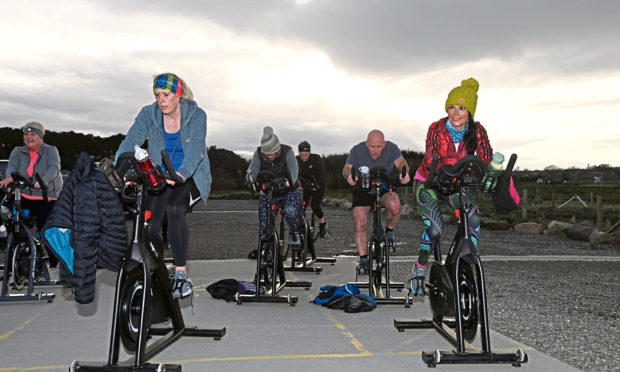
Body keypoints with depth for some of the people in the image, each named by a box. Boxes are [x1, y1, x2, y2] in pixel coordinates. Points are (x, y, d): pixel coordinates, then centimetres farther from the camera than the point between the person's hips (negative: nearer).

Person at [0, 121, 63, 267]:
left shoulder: (50, 151, 0)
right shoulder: (18, 152, 11)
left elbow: (54, 168, -18)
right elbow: (12, 166, -8)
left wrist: (44, 181, -39)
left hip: (47, 198, -4)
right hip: (24, 196, 4)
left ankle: (54, 262, 6)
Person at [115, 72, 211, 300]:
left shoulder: (196, 115, -11)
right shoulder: (148, 114, -3)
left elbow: (195, 149, -27)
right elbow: (130, 142, -13)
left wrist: (181, 174, -47)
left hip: (190, 178, -2)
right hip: (160, 179, 3)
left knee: (174, 207, -34)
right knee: (149, 229, -17)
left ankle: (181, 273, -24)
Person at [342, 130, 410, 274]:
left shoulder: (391, 148, -14)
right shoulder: (357, 150, -14)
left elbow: (401, 163, -27)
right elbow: (347, 168, -22)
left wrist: (404, 173, -52)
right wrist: (349, 176, -47)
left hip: (385, 189, 0)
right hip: (363, 191, 0)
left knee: (394, 205, -33)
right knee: (359, 225, -15)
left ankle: (389, 231, -3)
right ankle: (363, 260, -2)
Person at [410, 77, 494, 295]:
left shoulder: (477, 131, -13)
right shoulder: (437, 129, -21)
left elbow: (486, 159, -20)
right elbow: (430, 162, -29)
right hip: (428, 183, -3)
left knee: (474, 220, -21)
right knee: (435, 229, -21)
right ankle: (420, 269, 4)